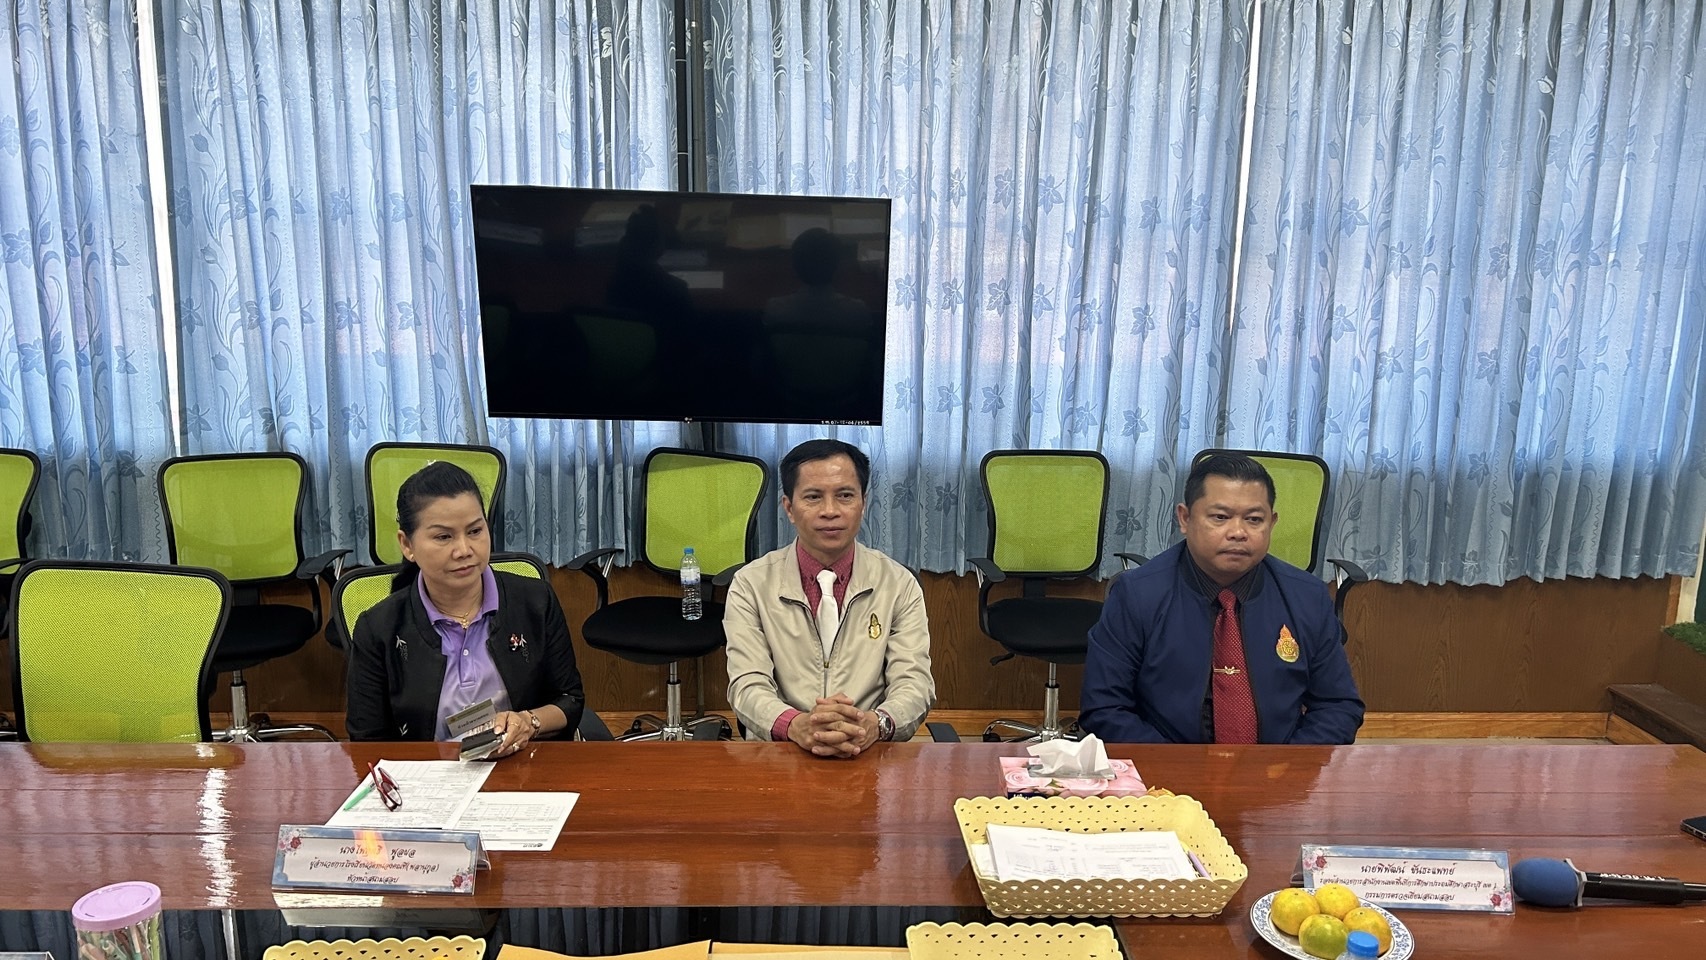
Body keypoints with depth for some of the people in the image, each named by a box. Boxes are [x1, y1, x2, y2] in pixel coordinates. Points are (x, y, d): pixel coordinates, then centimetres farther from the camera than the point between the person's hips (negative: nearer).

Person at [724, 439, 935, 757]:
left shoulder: (900, 585, 7)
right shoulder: (751, 585, 4)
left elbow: (914, 684, -2)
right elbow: (748, 686, -6)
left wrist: (874, 724, -26)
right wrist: (797, 725, -28)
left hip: (873, 758, 1)